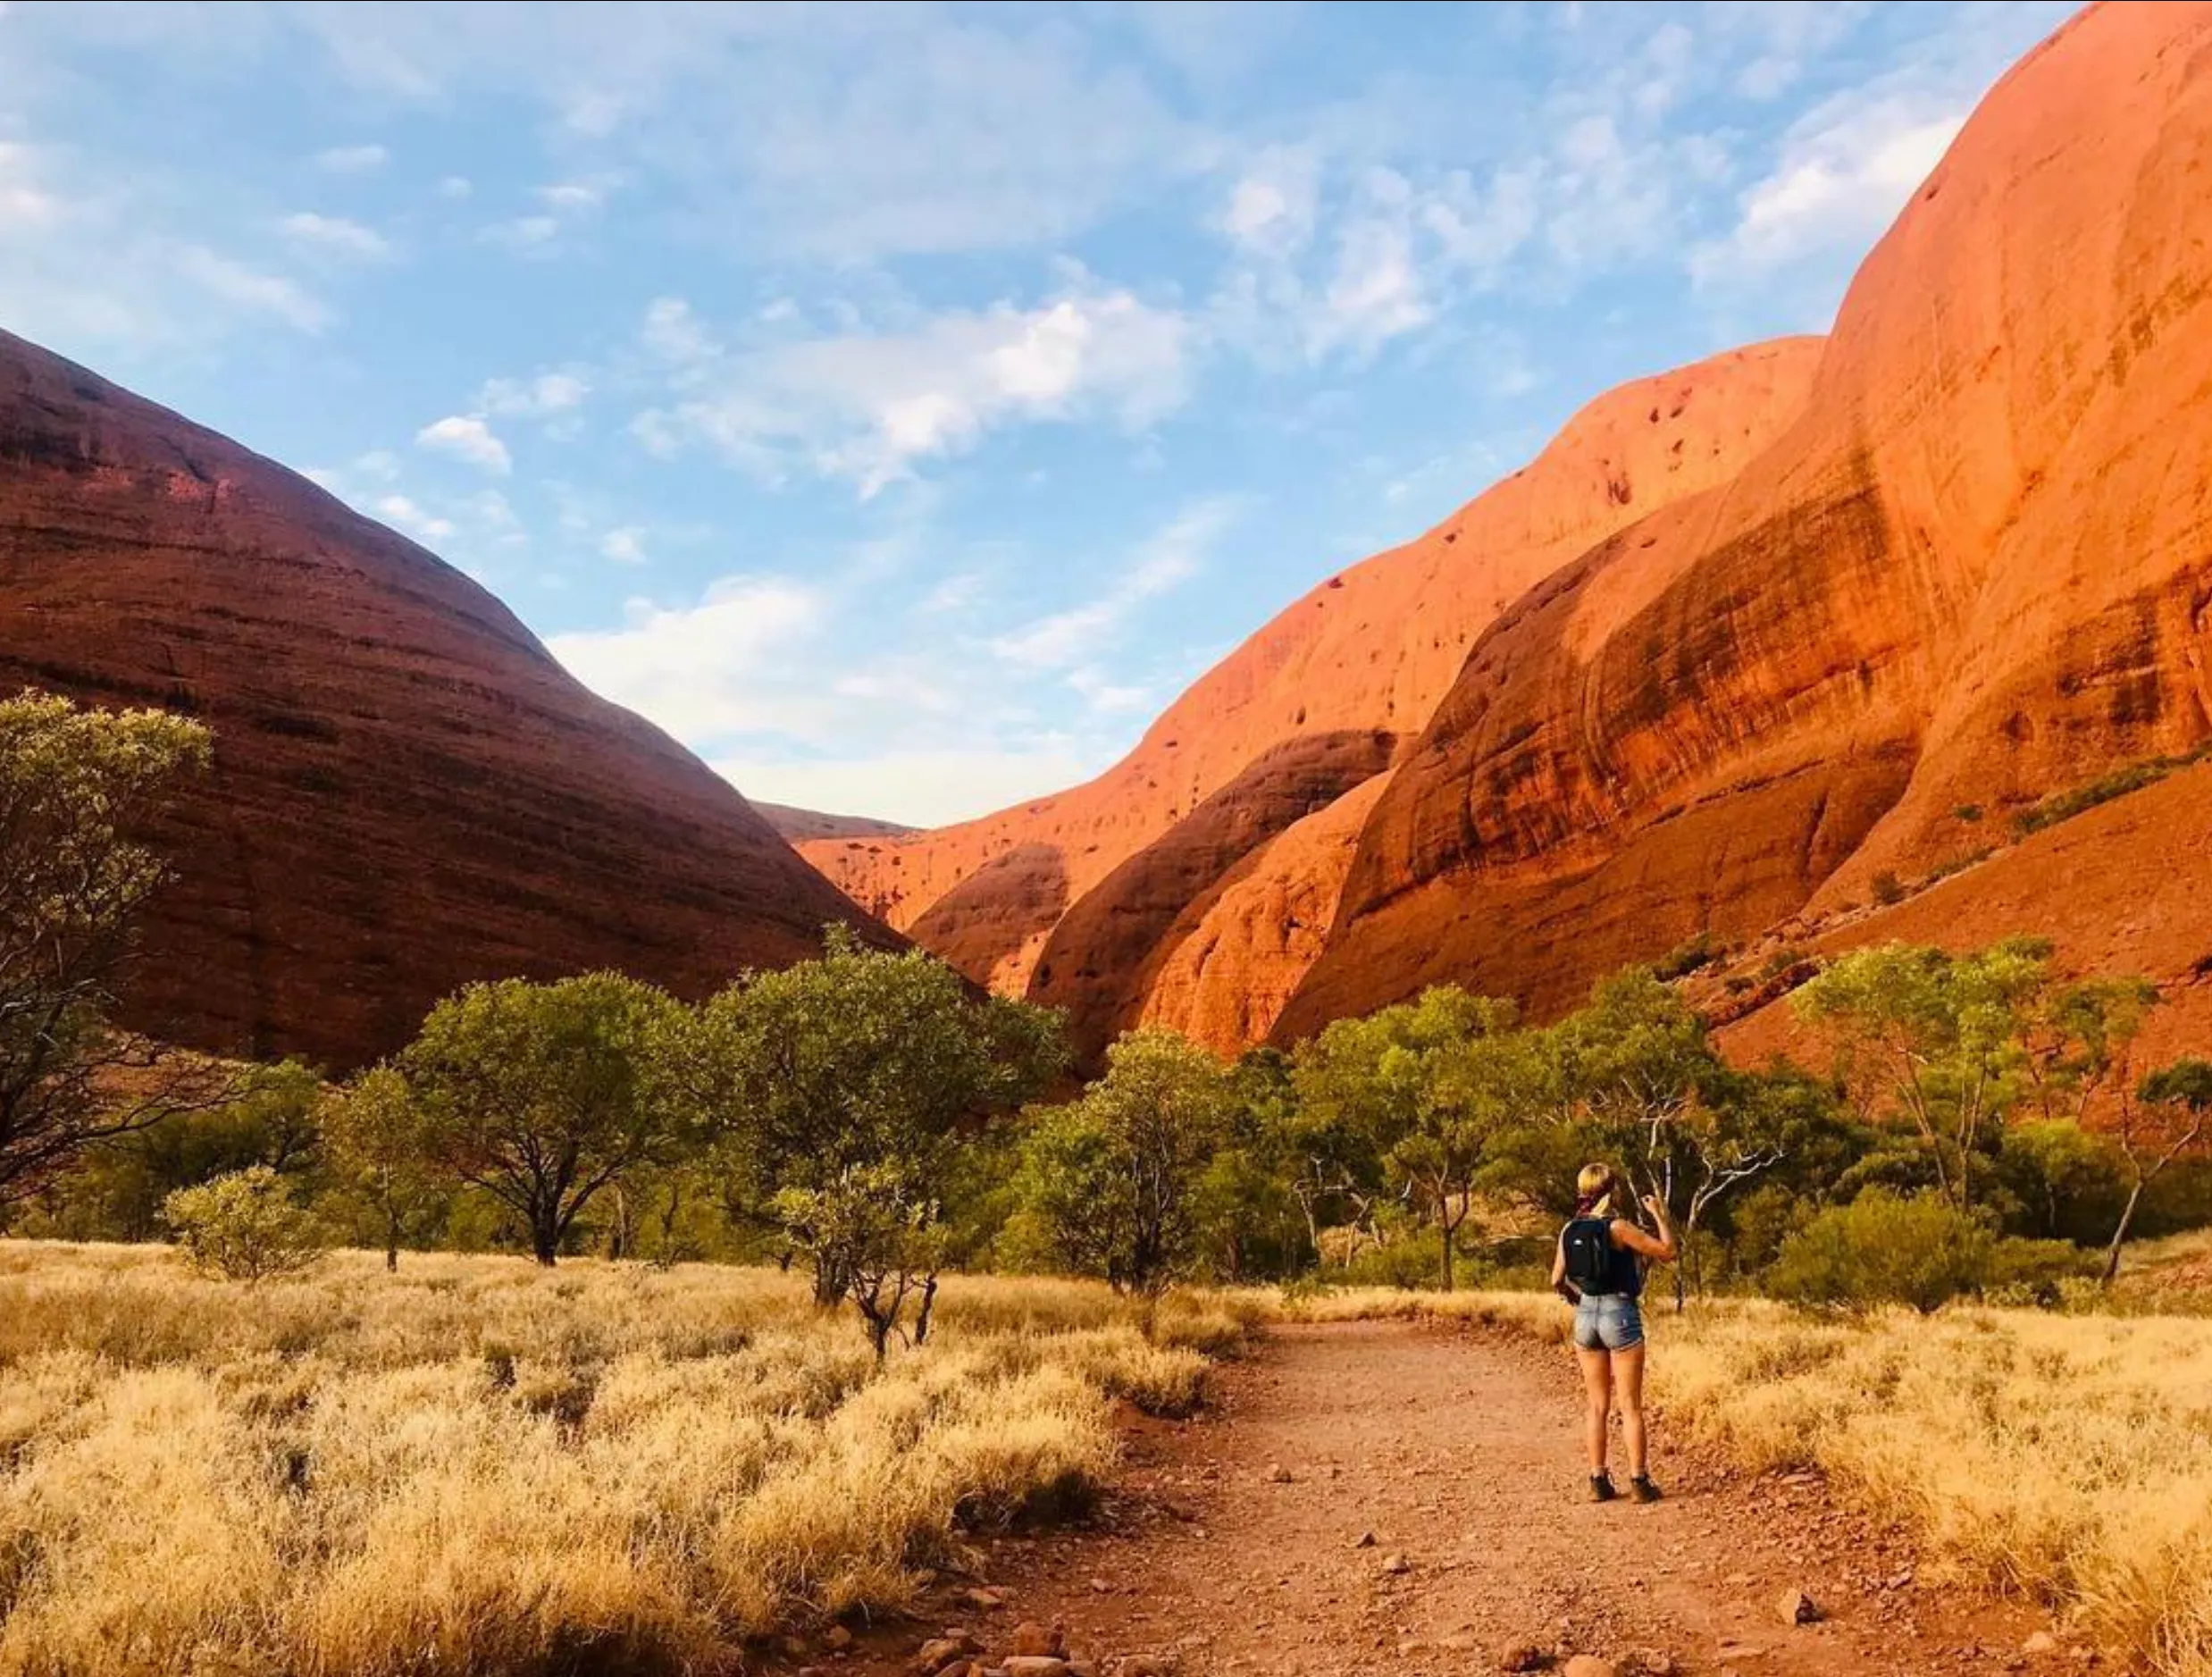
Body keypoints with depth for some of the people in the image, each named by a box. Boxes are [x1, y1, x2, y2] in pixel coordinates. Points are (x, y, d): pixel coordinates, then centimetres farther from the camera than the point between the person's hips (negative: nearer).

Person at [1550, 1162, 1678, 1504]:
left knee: (1597, 1406, 13)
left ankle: (1599, 1480, 14)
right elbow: (1667, 1251, -10)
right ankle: (1639, 1481, 7)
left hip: (1585, 1317, 5)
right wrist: (1659, 1215, 1)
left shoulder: (1569, 1231, 1)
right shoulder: (1617, 1227, -14)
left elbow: (1557, 1280, 3)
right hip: (1620, 1315, -5)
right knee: (1631, 1406, 4)